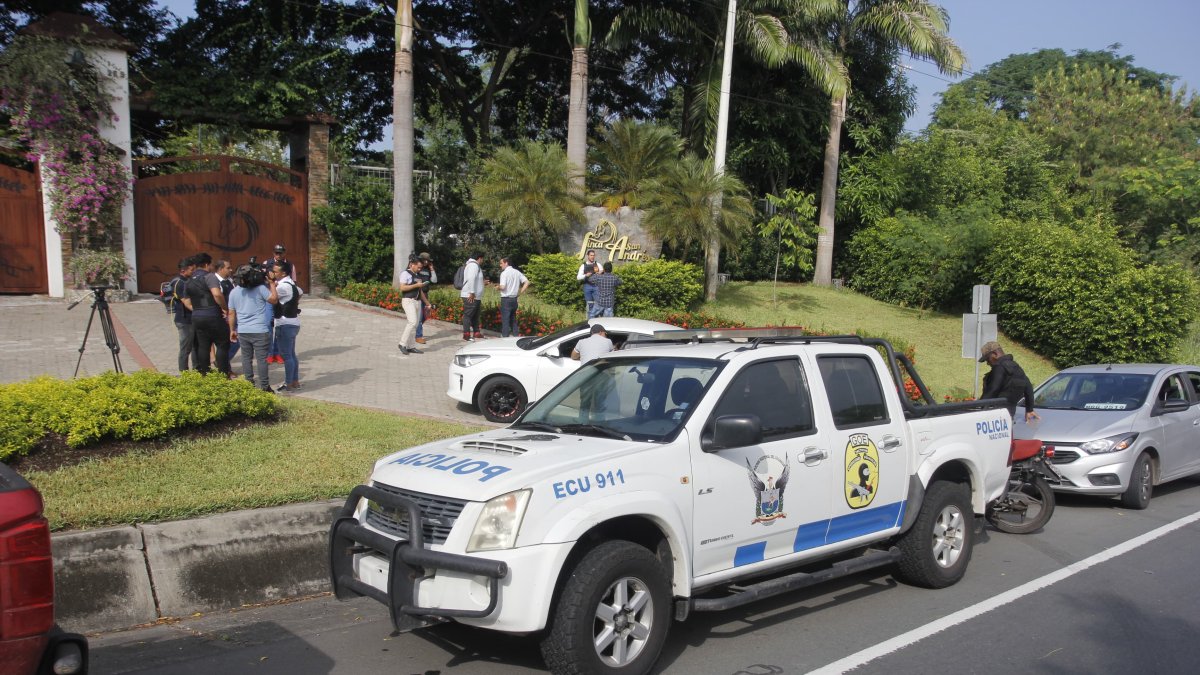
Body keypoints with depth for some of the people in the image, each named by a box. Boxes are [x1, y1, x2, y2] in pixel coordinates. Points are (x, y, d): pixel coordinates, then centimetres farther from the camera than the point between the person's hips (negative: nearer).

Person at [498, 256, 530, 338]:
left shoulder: (504, 273, -12)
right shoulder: (517, 272, 8)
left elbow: (502, 287, -21)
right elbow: (527, 282, 5)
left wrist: (498, 288, 0)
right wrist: (520, 292, 6)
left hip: (506, 299, -7)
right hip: (514, 299, 7)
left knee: (505, 320, -2)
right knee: (513, 320, 14)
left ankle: (505, 336, -2)